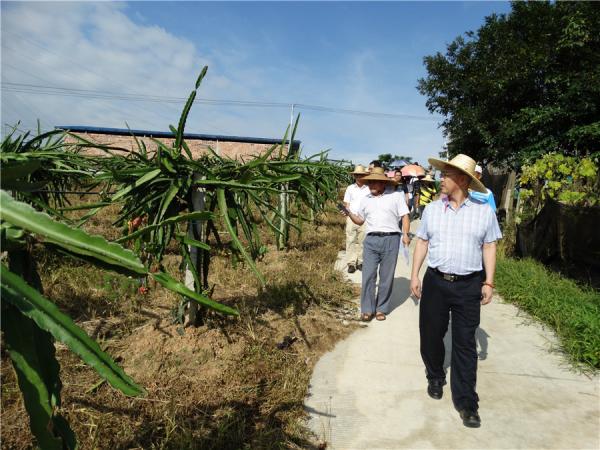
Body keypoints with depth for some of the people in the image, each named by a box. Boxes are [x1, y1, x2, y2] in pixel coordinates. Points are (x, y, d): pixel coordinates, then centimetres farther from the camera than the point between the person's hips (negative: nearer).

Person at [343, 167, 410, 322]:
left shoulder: (396, 196, 5)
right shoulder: (365, 200, 16)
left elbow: (405, 216, 2)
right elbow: (360, 220, 20)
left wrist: (405, 234, -11)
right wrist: (349, 213, 1)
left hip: (391, 239, -2)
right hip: (371, 240, 3)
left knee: (386, 276, 5)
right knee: (368, 275, -2)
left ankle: (381, 309, 17)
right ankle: (367, 309, 8)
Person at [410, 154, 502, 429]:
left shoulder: (483, 211, -1)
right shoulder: (432, 209, 3)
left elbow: (489, 247, 4)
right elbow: (422, 242, 7)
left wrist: (488, 282, -1)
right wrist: (414, 275, 2)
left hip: (469, 285, -2)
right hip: (435, 282, 2)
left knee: (465, 344, 3)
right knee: (431, 335, 12)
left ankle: (466, 402, 15)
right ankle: (435, 378, 38)